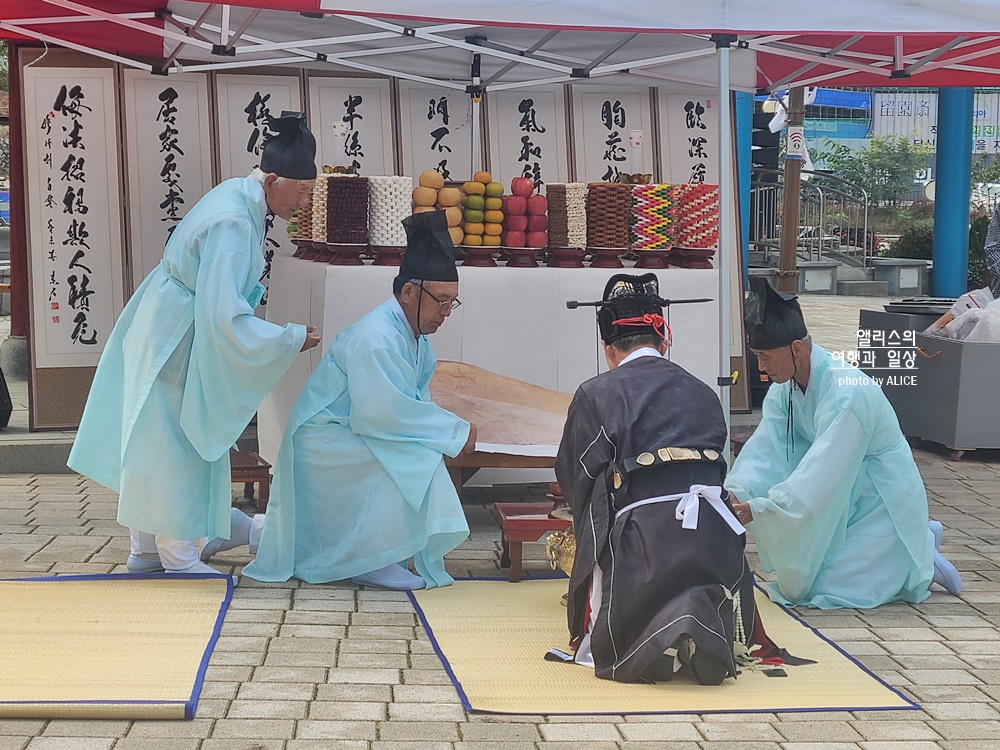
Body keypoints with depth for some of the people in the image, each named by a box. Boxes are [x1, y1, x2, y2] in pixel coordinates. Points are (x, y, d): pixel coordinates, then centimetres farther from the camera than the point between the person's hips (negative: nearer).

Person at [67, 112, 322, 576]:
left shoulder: (240, 195, -2)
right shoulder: (232, 225, -31)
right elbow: (224, 317, -33)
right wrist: (291, 338, -25)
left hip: (167, 330, 10)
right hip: (174, 342, -10)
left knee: (152, 442, 16)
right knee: (175, 445, 2)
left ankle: (145, 550, 27)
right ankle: (178, 559, 14)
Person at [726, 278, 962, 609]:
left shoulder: (845, 393, -31)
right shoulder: (784, 387, -5)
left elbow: (823, 474, -34)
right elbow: (764, 449, -12)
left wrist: (758, 509, -39)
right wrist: (735, 493, -29)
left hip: (883, 503, -8)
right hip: (848, 500, 8)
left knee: (824, 591, -12)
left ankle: (921, 563, 8)